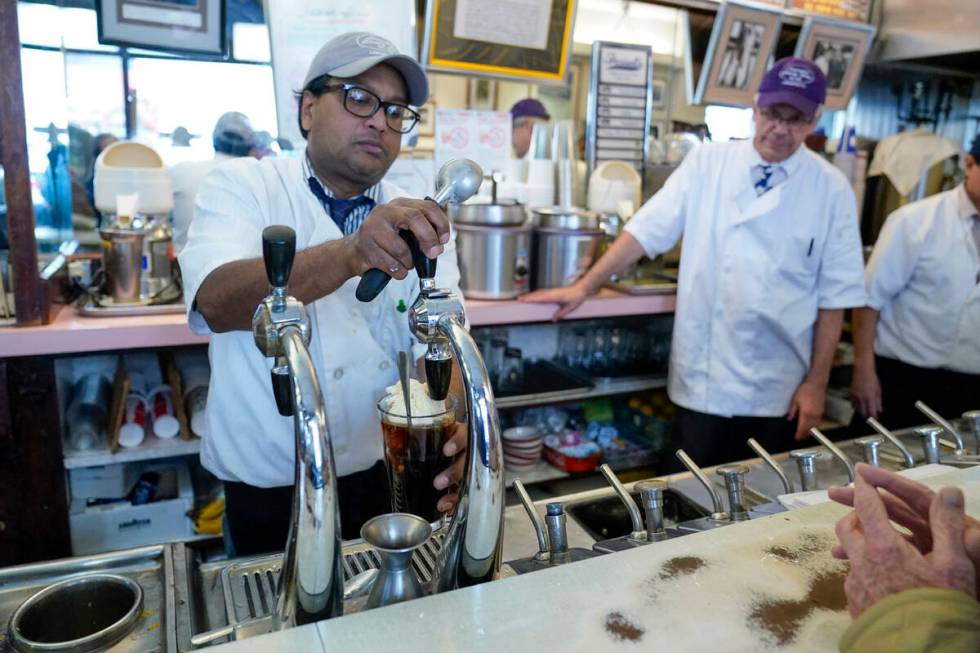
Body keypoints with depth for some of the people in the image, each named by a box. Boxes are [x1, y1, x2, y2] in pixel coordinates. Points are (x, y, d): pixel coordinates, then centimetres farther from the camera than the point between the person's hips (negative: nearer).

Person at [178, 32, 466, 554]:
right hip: (268, 491, -2)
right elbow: (218, 301, -26)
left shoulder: (418, 226, 0)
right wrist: (348, 254, -42)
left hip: (391, 480, 3)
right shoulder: (242, 186, -7)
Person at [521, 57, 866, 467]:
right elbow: (647, 230, -2)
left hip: (778, 388, 1)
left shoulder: (831, 189, -2)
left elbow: (834, 295, -1)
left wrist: (816, 383, -2)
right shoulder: (707, 162, -1)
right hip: (704, 380, 0)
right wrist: (584, 287, -7)